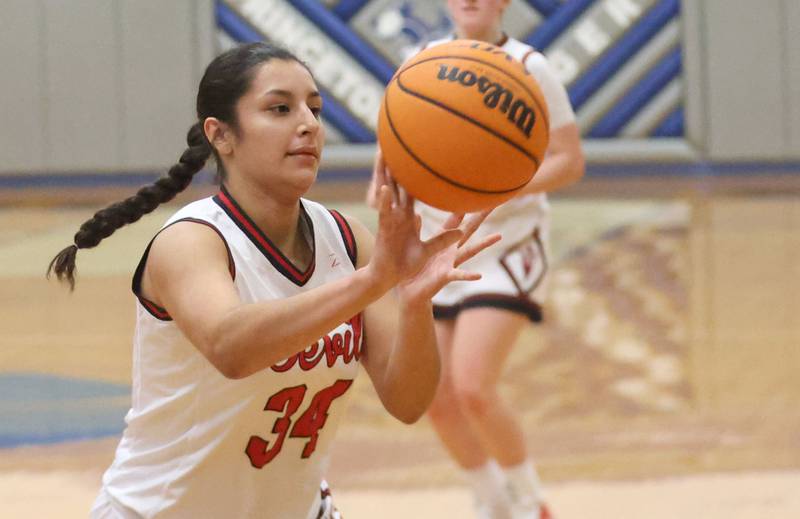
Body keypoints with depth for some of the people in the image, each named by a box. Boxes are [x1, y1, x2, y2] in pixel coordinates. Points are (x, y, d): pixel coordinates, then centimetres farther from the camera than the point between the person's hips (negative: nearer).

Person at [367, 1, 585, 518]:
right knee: (437, 398, 5)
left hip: (506, 248, -6)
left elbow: (570, 160, -10)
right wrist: (385, 179, -2)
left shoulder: (529, 68, -9)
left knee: (472, 387, -19)